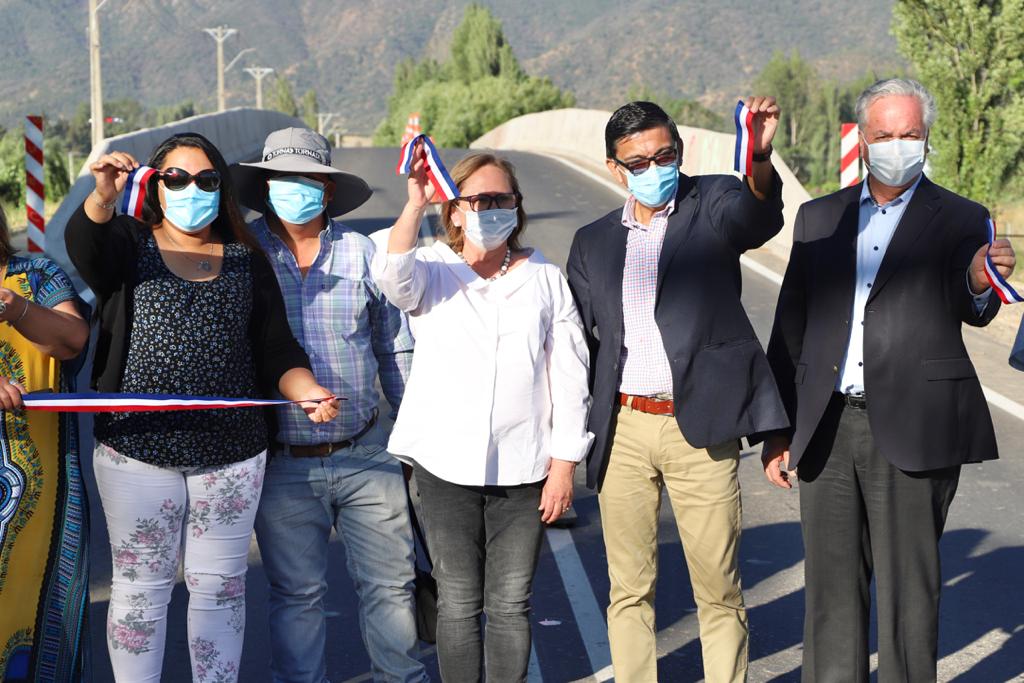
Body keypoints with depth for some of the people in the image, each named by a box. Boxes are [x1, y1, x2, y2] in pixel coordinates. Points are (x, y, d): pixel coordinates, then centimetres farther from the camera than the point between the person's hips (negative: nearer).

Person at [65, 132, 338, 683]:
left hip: (233, 453, 2)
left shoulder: (247, 262, 10)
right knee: (140, 586, 7)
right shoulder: (128, 242, 3)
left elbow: (275, 349, 7)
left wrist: (306, 391, -14)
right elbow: (83, 245, -20)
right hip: (137, 449, -2)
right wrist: (103, 196, -42)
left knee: (220, 586, 10)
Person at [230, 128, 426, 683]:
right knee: (297, 594, 9)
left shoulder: (362, 253, 5)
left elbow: (396, 350, 10)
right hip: (283, 465, -1)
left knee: (390, 581, 8)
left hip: (366, 455, 1)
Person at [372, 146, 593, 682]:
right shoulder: (433, 271, 4)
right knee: (458, 604, 4)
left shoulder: (546, 279, 7)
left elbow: (570, 377, 6)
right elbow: (393, 276, -22)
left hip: (523, 468, 1)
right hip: (446, 463, -1)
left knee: (511, 605, 5)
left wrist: (564, 463, 1)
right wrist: (414, 204, -34)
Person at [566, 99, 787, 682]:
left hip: (701, 430, -3)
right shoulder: (593, 242, 12)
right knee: (629, 591, 10)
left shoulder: (712, 204, 1)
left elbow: (760, 218, -23)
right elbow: (581, 344, 15)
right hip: (621, 429, 3)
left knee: (719, 590, 3)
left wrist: (760, 160, -46)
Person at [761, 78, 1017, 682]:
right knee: (831, 586, 11)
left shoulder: (960, 220, 3)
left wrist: (980, 283, -36)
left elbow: (970, 311, -12)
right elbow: (791, 328, 14)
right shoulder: (820, 217, 12)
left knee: (909, 588, 1)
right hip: (826, 431, 4)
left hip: (909, 431, -3)